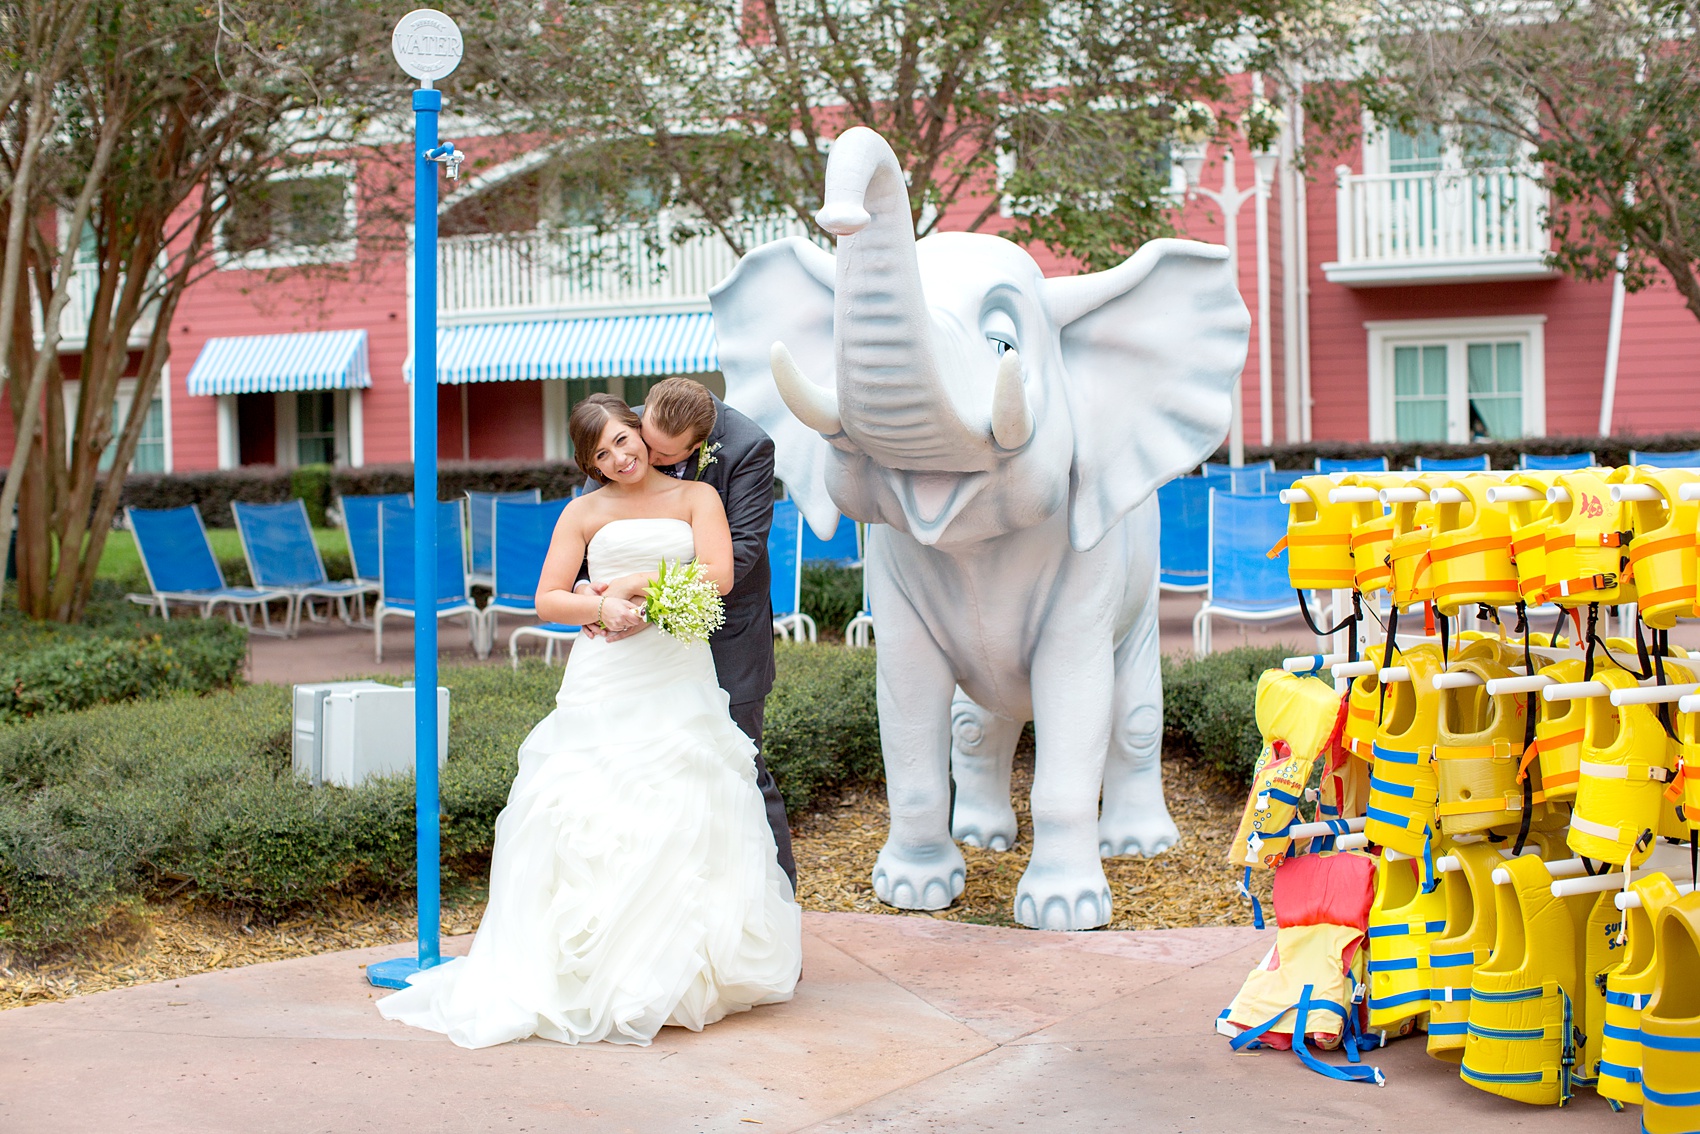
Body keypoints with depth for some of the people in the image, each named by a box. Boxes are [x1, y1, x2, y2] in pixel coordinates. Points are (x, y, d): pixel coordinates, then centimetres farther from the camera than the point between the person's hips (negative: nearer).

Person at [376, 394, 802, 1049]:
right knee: (592, 816, -10)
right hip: (604, 680, 0)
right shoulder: (585, 513, 13)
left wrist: (637, 584, -7)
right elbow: (548, 600, 7)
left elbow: (719, 577, -2)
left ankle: (674, 970, 0)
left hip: (680, 680, 0)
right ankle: (595, 969, -8)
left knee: (684, 816, -7)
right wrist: (602, 609, -12)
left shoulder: (696, 498, 12)